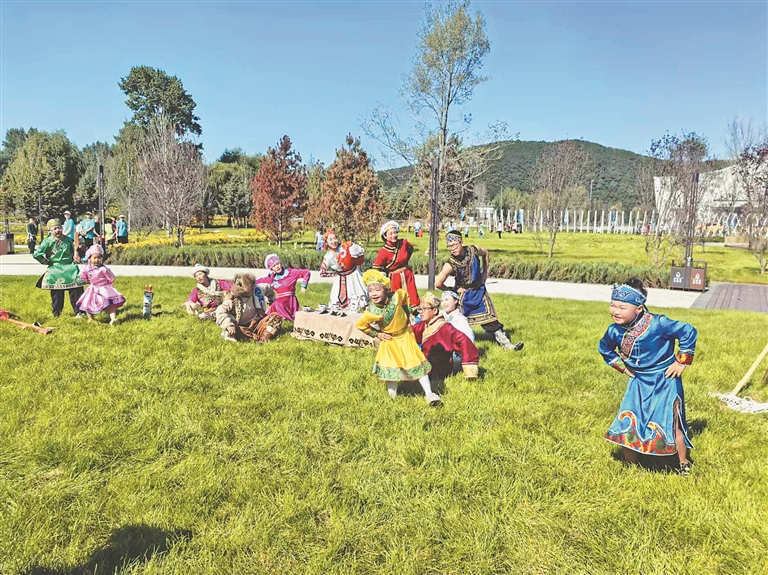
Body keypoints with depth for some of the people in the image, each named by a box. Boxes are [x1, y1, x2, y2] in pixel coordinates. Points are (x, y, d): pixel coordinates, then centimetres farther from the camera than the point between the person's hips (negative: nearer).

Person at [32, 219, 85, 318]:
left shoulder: (68, 240, 6)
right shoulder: (47, 242, -5)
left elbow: (73, 251, 24)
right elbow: (36, 254, -11)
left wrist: (76, 256, 5)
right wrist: (47, 262, -5)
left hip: (70, 268, 2)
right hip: (55, 270, -2)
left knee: (77, 290, -5)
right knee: (57, 293, 3)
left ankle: (79, 312, 2)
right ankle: (56, 314, 16)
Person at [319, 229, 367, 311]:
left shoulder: (347, 246, -17)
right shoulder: (328, 257, -11)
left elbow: (361, 253, -3)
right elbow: (322, 273, -1)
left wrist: (357, 264, -1)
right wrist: (336, 273, -2)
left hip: (354, 276, -1)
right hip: (341, 280, 1)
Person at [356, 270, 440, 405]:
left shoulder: (395, 297, -24)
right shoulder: (371, 312, -25)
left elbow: (405, 294, 2)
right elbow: (360, 325, -6)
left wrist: (407, 314, -2)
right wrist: (376, 334, -8)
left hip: (405, 336, 1)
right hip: (388, 341, 0)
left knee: (417, 364, 0)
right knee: (390, 368, 6)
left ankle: (429, 394, 5)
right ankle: (392, 396, 26)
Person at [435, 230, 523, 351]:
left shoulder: (473, 250, -16)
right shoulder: (450, 264, -27)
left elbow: (485, 254, 9)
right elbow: (437, 283, -35)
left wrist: (485, 272, 5)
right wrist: (453, 290, -20)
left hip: (479, 290, 3)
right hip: (463, 295, -3)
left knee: (491, 319, 6)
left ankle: (505, 343, 14)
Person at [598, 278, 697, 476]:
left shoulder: (657, 324, -26)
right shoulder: (615, 330, -9)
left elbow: (688, 331, -18)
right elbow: (605, 349, 13)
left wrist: (681, 361, -13)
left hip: (664, 381, -5)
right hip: (638, 382, 5)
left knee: (669, 424, 1)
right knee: (627, 423, 3)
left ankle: (684, 464, 27)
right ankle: (630, 465, 22)